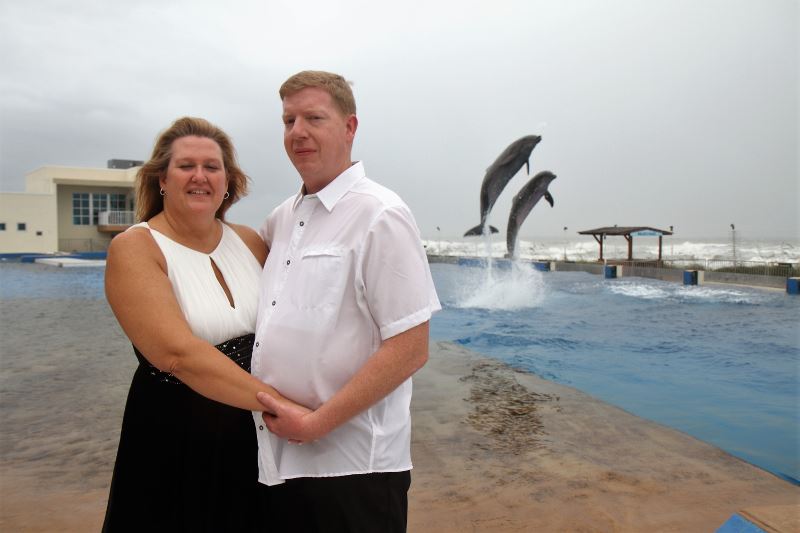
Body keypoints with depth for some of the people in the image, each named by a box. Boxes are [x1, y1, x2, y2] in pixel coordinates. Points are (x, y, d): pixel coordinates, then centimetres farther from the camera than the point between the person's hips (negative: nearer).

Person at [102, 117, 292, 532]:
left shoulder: (249, 242, 1)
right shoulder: (134, 248, -13)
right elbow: (178, 353, -24)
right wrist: (273, 400, -27)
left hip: (255, 435, 5)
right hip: (173, 439, -4)